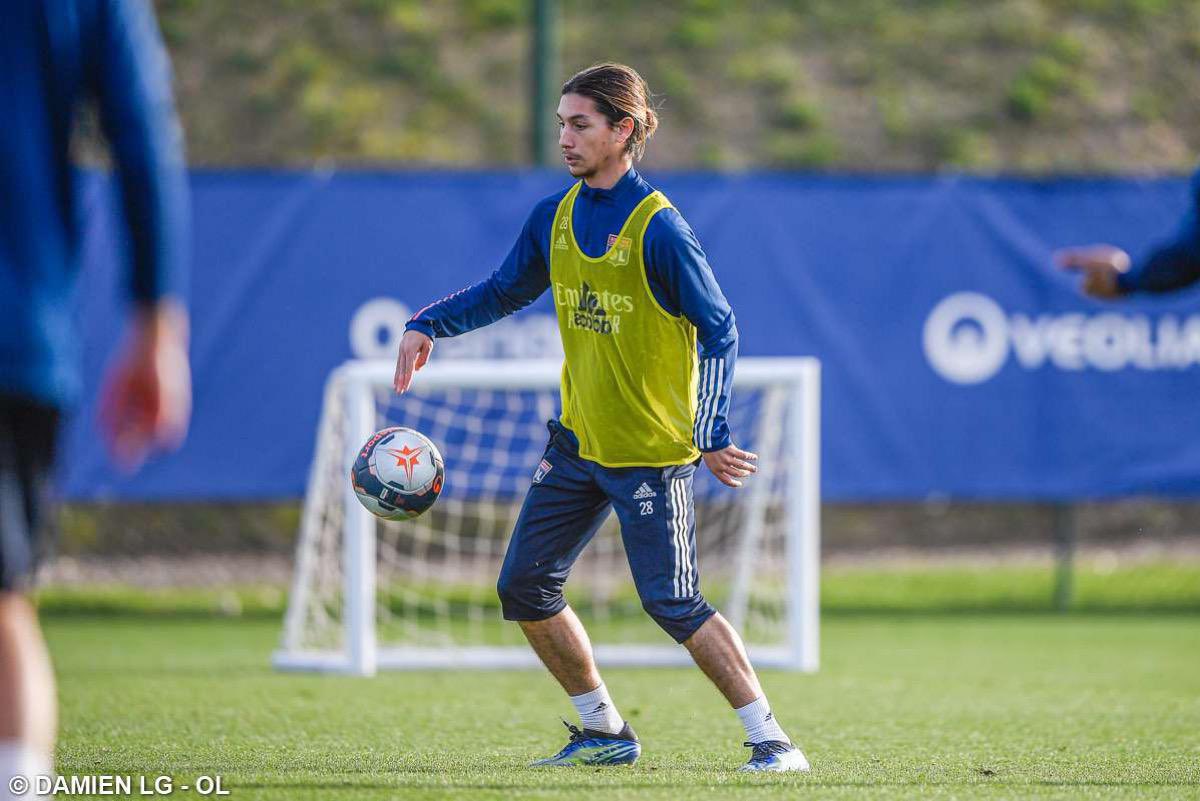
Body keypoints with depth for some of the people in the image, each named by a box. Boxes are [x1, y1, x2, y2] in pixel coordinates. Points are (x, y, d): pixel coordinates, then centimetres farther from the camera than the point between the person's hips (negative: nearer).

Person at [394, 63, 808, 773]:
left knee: (672, 602, -12)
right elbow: (503, 292, 20)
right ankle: (606, 732, 20)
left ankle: (773, 742, -4)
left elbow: (719, 332, -12)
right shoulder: (554, 219, 4)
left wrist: (711, 436, -18)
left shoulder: (658, 228, -15)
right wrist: (429, 325, 5)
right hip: (578, 441, 7)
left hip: (652, 448, -7)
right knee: (525, 587, 6)